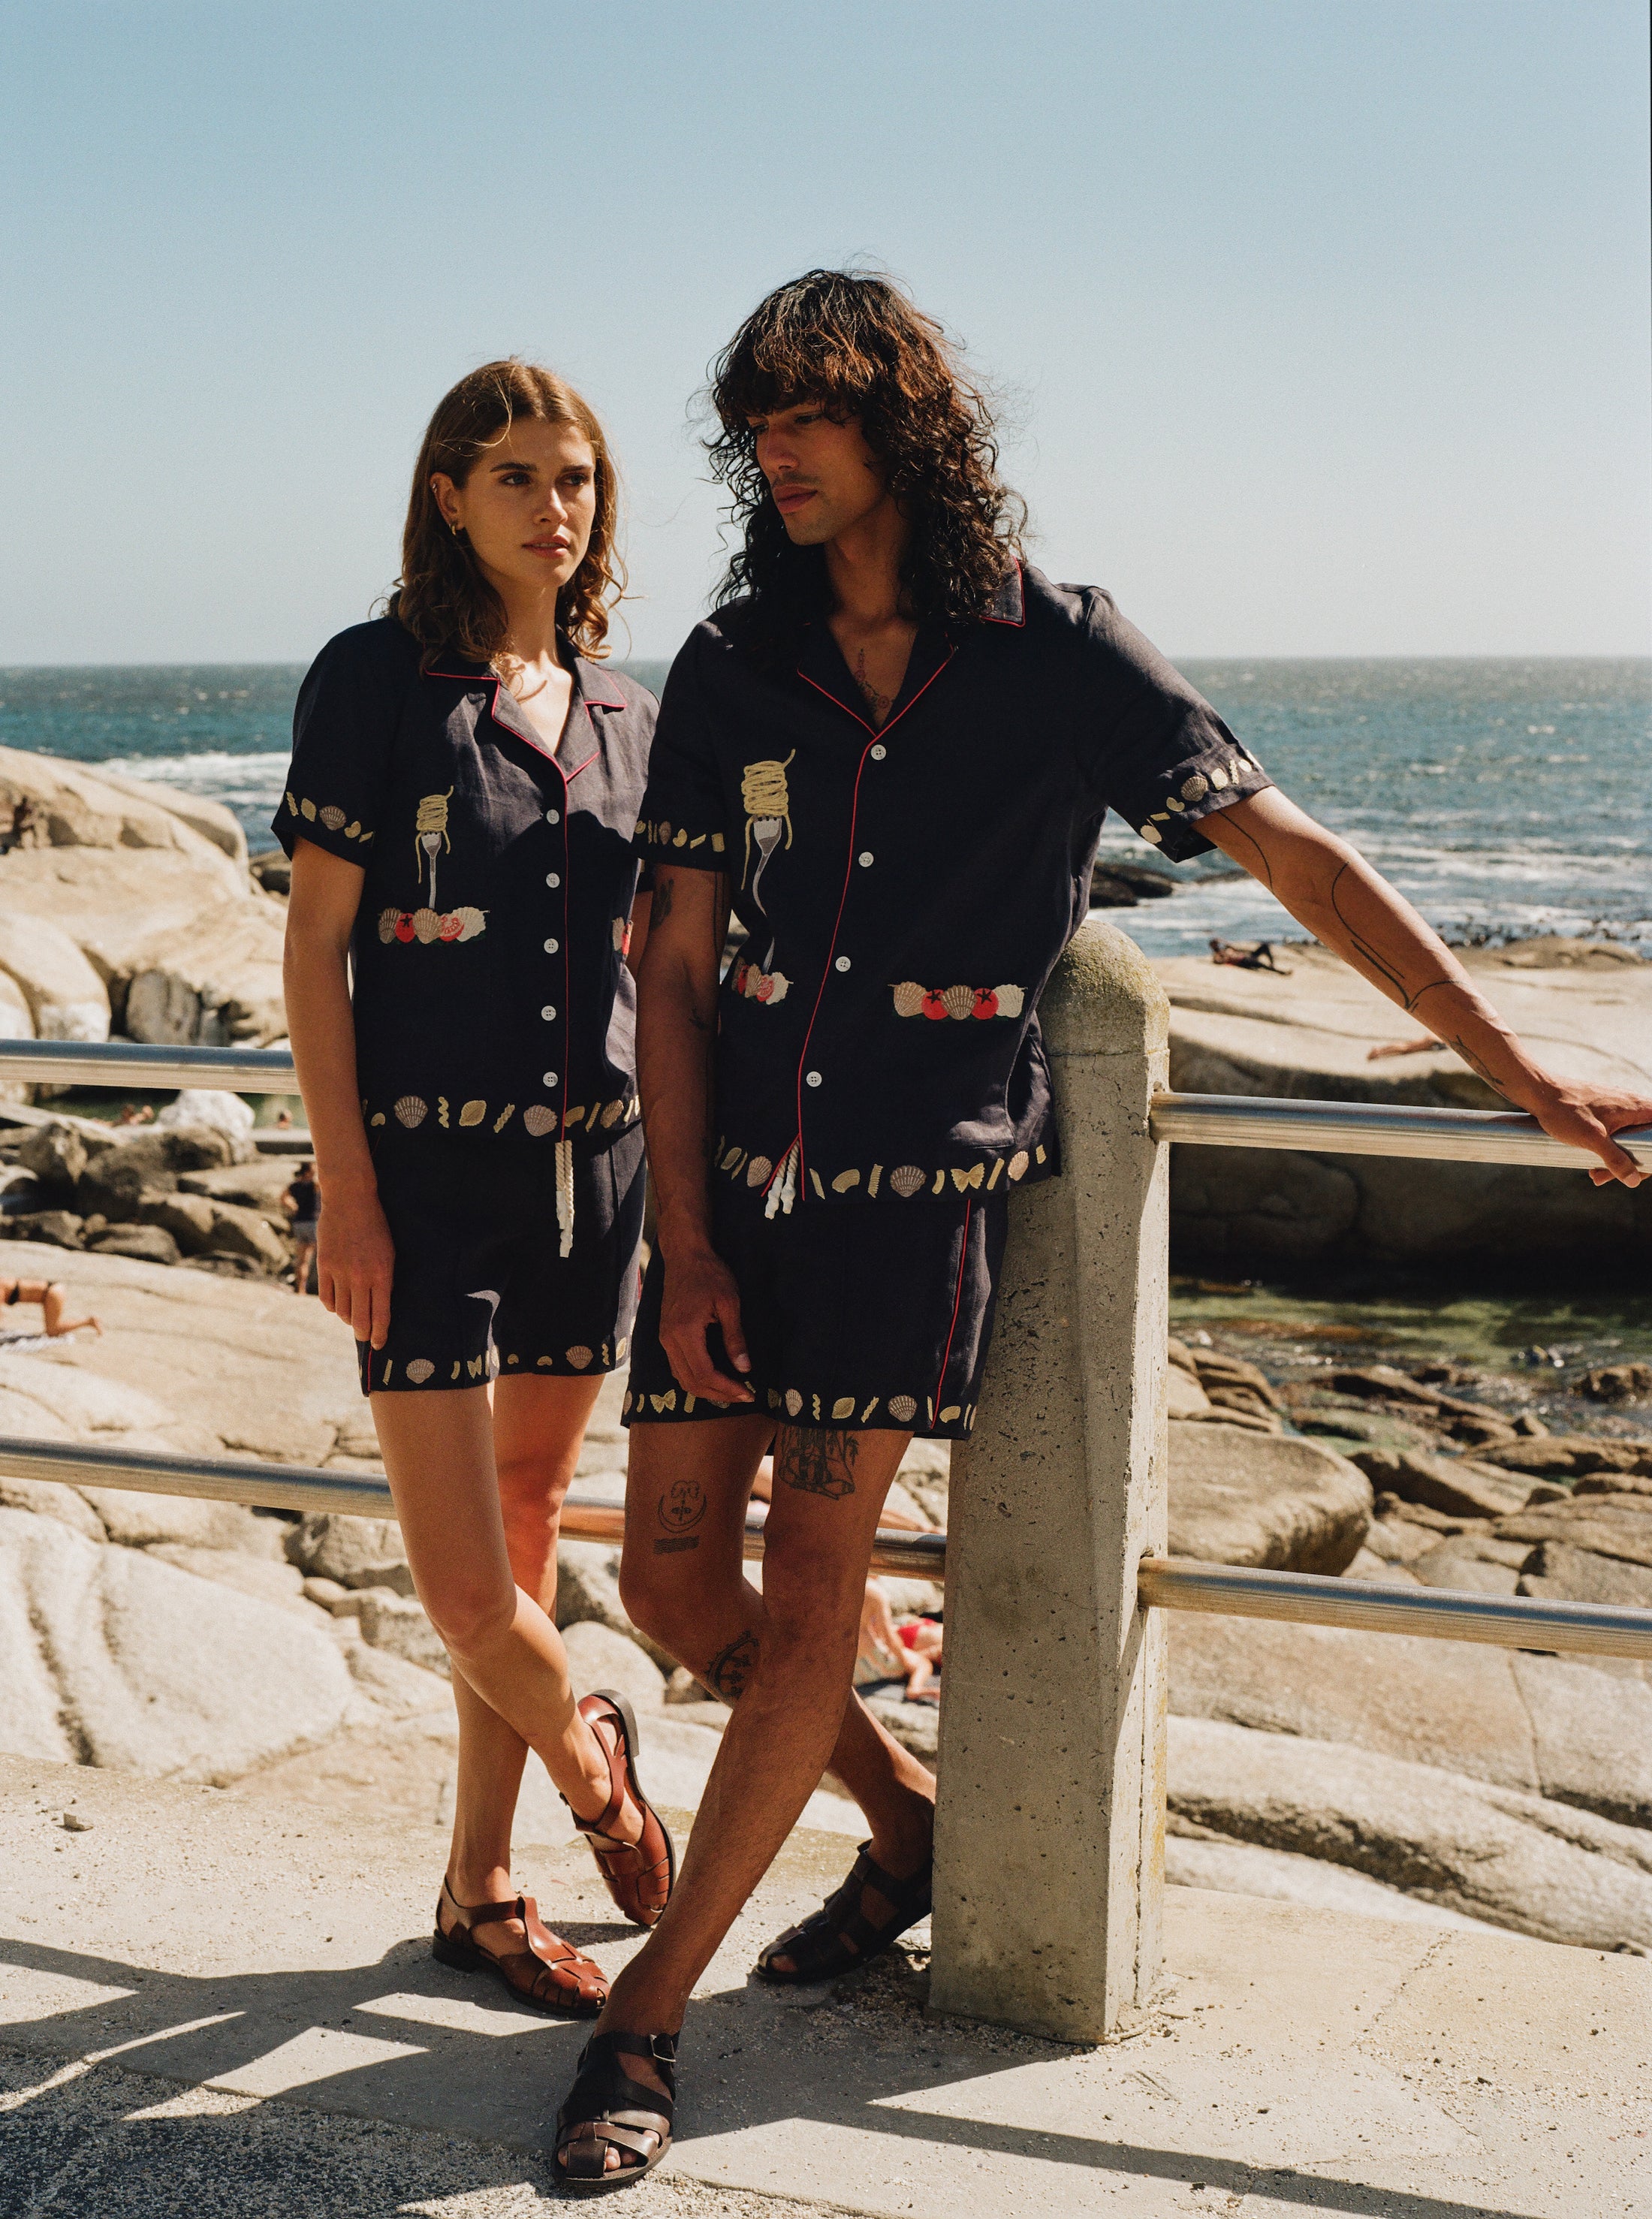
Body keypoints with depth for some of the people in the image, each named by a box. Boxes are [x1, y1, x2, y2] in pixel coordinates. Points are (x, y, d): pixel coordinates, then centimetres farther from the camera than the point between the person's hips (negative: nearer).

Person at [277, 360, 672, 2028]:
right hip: (428, 1170, -5)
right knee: (463, 1584, -8)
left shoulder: (623, 715, 9)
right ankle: (586, 1751, 24)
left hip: (592, 1167, 5)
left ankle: (480, 1889, 26)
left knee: (529, 1531, 12)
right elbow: (314, 948, -6)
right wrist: (346, 1188, -12)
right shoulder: (375, 681, -5)